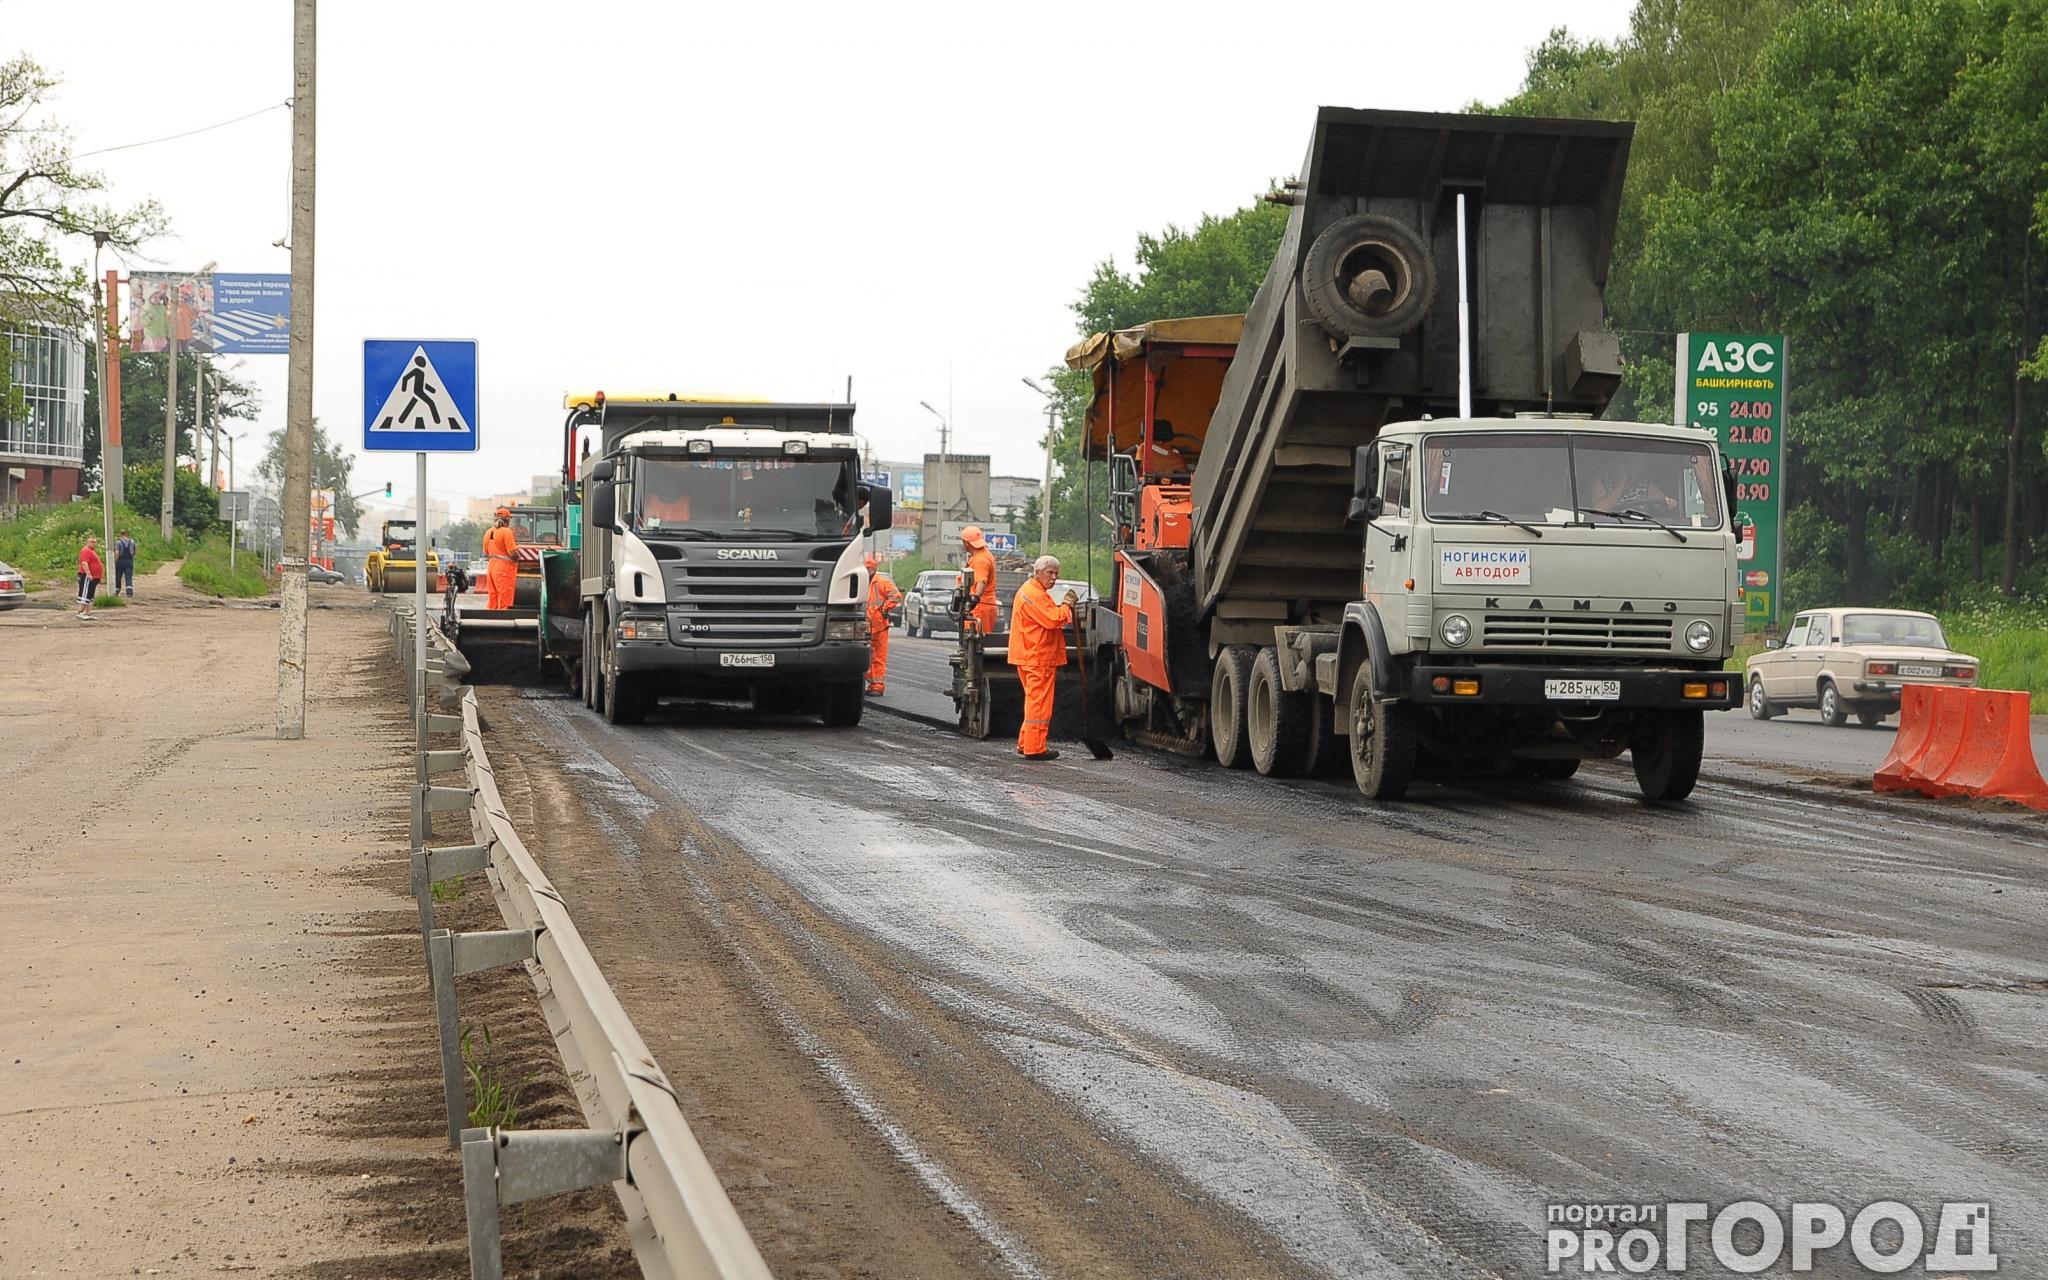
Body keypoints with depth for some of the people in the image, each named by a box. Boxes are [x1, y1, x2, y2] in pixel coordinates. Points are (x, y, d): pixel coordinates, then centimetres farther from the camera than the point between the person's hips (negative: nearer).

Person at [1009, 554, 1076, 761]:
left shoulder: (1035, 592, 20)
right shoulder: (1033, 594, -16)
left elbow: (1051, 618, 23)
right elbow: (1053, 619, -23)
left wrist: (1064, 606, 7)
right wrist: (1067, 604, -8)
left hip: (1034, 657, 11)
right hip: (1038, 658, -11)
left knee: (1035, 701, 18)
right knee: (1039, 703, -8)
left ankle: (1026, 744, 23)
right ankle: (1035, 748, -6)